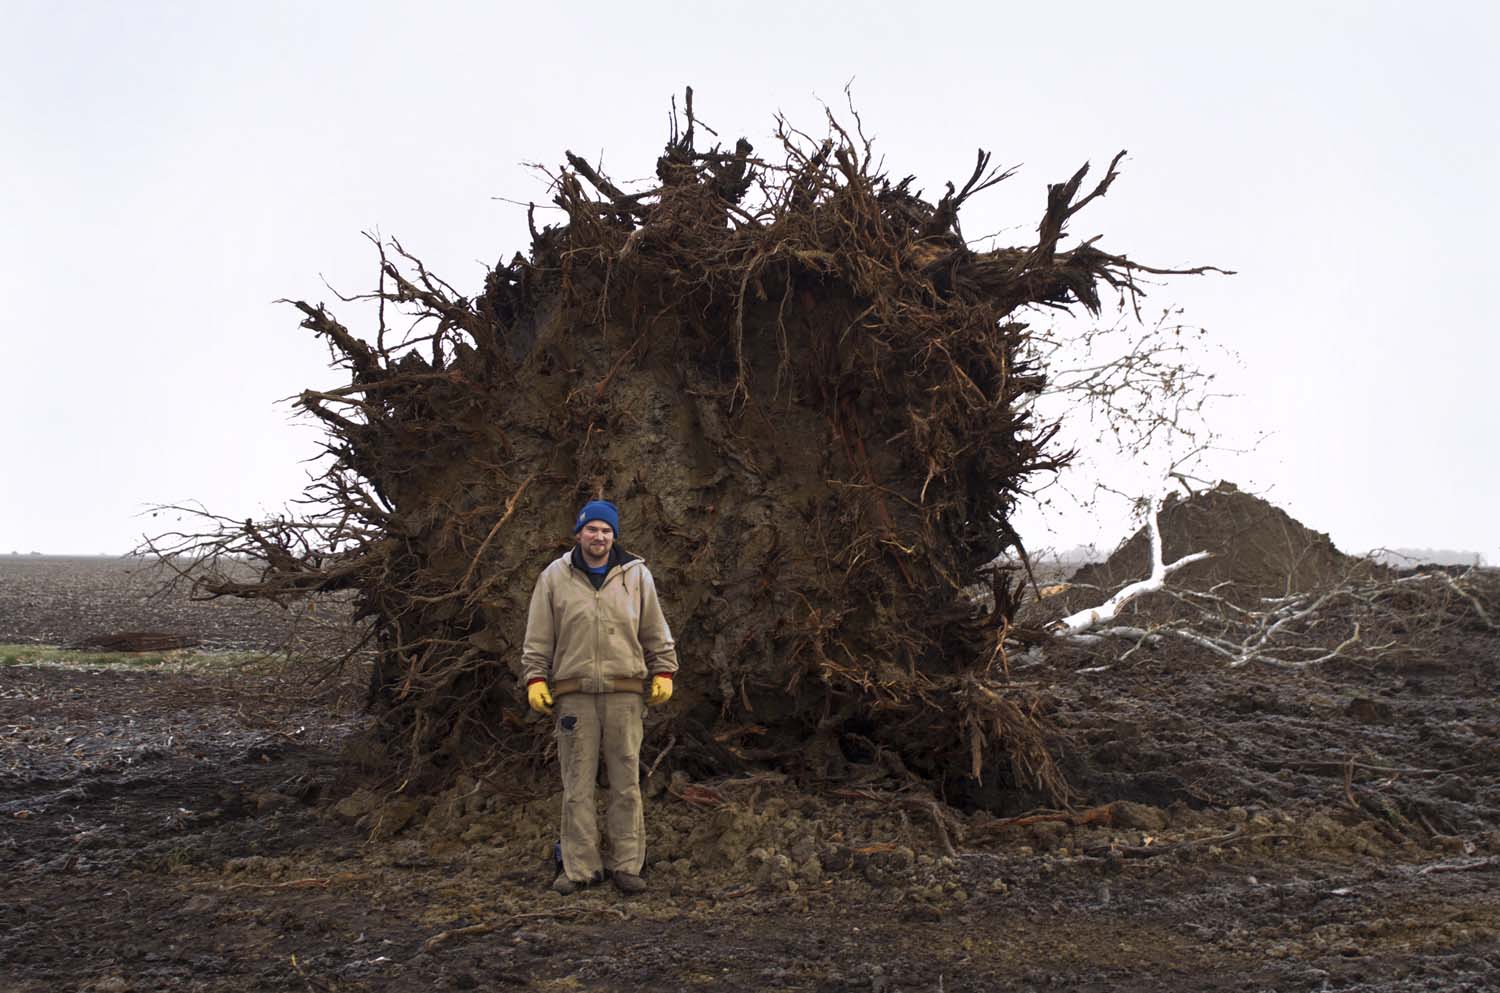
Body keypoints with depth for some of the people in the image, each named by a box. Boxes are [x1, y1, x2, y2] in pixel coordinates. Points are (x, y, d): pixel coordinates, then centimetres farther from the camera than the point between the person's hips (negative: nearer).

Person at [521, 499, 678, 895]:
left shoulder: (636, 574, 9)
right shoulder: (555, 577, 8)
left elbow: (656, 631, 15)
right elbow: (538, 637, 10)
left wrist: (663, 673, 9)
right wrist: (535, 679, 3)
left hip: (625, 691, 0)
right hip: (574, 693, 0)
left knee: (626, 782, 1)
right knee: (577, 784, 1)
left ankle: (626, 865, 8)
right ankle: (579, 867, 7)